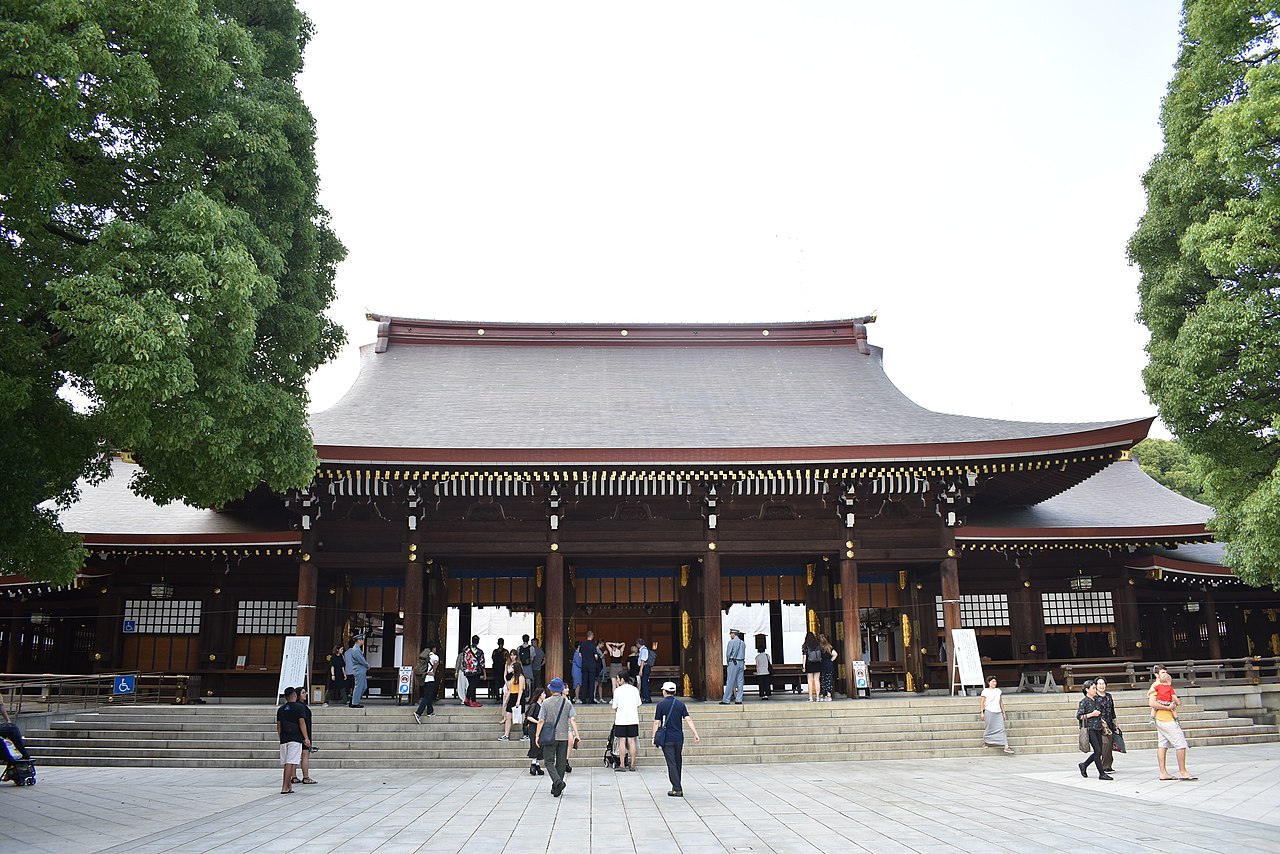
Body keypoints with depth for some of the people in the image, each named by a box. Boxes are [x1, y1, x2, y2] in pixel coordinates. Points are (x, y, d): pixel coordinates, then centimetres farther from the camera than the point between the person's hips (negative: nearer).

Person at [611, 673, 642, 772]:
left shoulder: (617, 690, -5)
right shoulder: (635, 689, 5)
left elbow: (615, 707, 0)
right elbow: (638, 705, 11)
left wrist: (615, 720, 16)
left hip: (621, 720, -3)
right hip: (633, 719, 3)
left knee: (622, 742, 1)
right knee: (631, 741, 6)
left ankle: (622, 765, 2)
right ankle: (632, 765, 8)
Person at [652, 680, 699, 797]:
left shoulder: (661, 704, -4)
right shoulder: (681, 704, 5)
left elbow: (657, 722, -5)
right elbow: (688, 719, -3)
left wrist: (654, 737, 0)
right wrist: (695, 734, -5)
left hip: (667, 738, -4)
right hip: (679, 738, 4)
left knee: (671, 763, -2)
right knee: (678, 762, 17)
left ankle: (677, 789, -6)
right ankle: (677, 786, 28)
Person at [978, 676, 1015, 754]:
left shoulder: (998, 691, 13)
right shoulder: (985, 691, 0)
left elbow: (1001, 702, 17)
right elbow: (983, 702, 0)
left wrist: (1003, 712, 15)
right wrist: (982, 713, -5)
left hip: (998, 713, 4)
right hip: (989, 712, -4)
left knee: (1001, 729, -5)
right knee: (990, 728, 2)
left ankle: (1006, 747, -12)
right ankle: (984, 740, 26)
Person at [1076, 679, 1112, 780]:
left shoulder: (1096, 699, 13)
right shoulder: (1084, 702, -8)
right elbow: (1078, 716, -12)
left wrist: (1101, 720, 16)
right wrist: (1091, 714, -16)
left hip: (1098, 729, 7)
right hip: (1090, 729, -7)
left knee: (1099, 752, 6)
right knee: (1098, 751, -9)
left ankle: (1084, 765, 24)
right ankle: (1102, 774, -1)